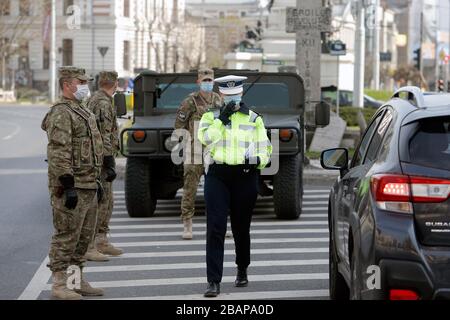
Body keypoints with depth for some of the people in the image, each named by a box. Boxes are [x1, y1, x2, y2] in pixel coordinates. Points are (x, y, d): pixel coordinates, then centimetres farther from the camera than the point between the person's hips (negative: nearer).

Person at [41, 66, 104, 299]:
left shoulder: (83, 112, 19)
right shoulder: (61, 114, -14)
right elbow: (58, 153, -21)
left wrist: (96, 180, 24)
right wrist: (68, 186, -25)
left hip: (88, 186, 10)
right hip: (72, 187, -10)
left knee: (84, 236, 13)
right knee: (67, 235, -6)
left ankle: (78, 280, 22)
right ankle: (59, 285, -2)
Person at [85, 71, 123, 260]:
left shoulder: (94, 100, 17)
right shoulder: (103, 103, -16)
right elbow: (104, 136, -22)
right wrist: (110, 163, -23)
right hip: (101, 160, -10)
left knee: (107, 202, 17)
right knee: (100, 203, -10)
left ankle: (102, 242, 23)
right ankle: (88, 247, -11)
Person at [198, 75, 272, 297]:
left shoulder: (254, 119, 9)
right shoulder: (211, 117, 8)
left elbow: (265, 148, 9)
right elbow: (206, 138, -11)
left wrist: (258, 160, -12)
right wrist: (222, 118, -15)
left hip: (245, 176, 1)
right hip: (218, 176, -1)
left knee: (241, 228, 11)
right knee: (215, 228, -9)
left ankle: (242, 271, 35)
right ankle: (213, 281, -11)